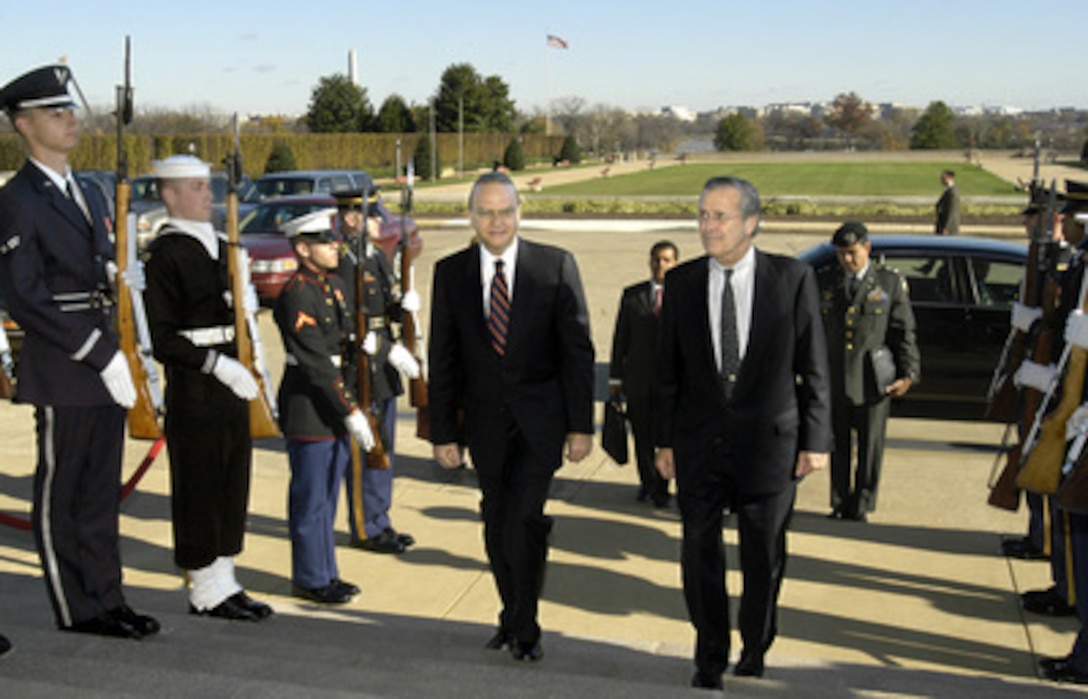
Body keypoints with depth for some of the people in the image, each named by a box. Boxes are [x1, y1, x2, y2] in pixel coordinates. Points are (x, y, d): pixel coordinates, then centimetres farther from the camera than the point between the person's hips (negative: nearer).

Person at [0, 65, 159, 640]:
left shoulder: (90, 198, 16)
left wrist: (117, 358, 11)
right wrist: (99, 356, -18)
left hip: (103, 368, 8)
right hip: (61, 376, -8)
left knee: (101, 491, 13)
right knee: (59, 494, 4)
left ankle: (106, 598, 23)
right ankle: (76, 610, 13)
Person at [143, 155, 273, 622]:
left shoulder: (220, 246, 14)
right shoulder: (165, 253, -11)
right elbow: (161, 337, -16)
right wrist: (216, 363, -21)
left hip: (230, 382, 8)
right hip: (192, 389, -8)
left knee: (232, 483, 14)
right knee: (198, 489, 1)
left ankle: (224, 582, 25)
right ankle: (206, 592, 12)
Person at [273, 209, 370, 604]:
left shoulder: (335, 285, 11)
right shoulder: (295, 296, -17)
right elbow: (316, 364, -21)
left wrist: (351, 405, 15)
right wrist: (351, 412, -20)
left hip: (335, 409, 9)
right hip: (308, 412, -9)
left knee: (328, 496, 17)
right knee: (311, 498, 2)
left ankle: (326, 573, 28)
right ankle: (310, 580, 15)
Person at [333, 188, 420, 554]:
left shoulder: (377, 256, 12)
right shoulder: (341, 261, -16)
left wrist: (405, 304, -5)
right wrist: (390, 350, -22)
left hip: (383, 369, 9)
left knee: (383, 446, 15)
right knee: (365, 450, 0)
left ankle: (380, 522, 27)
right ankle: (364, 529, 11)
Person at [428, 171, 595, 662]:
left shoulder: (556, 266, -4)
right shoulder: (450, 273, 2)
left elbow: (578, 349, -3)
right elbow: (442, 359, 4)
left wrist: (581, 425, -7)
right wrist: (443, 431, 2)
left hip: (540, 418, -3)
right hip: (485, 420, 3)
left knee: (523, 517, -13)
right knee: (496, 526, 10)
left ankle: (524, 627, 6)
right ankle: (513, 619, 30)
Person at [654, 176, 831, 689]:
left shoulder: (793, 278, -6)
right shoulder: (681, 283, 0)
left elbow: (813, 368, -2)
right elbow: (668, 370, 5)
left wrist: (815, 440, -4)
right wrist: (665, 440, 5)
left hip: (769, 440, -1)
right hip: (699, 443, 2)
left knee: (764, 560, 12)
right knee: (700, 556, 10)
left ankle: (755, 656, 35)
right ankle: (710, 659, 30)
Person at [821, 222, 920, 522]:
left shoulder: (891, 282, 4)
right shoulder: (829, 286, 12)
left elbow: (904, 331, 2)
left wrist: (908, 373, -7)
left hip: (873, 381, -2)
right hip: (835, 381, 2)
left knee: (870, 445, 3)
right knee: (838, 445, 8)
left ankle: (861, 505, 16)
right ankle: (840, 504, 20)